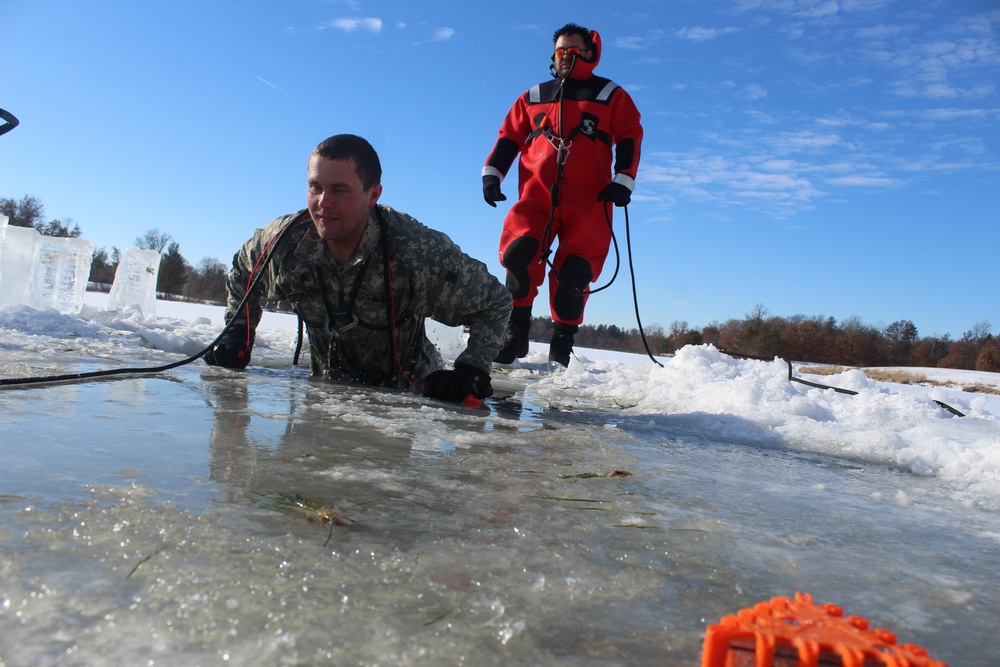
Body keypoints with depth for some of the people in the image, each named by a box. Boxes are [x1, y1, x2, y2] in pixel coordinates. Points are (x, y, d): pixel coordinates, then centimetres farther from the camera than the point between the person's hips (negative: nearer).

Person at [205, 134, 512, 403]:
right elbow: (243, 273, 6)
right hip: (327, 389, 1)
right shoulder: (286, 240, -20)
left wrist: (470, 372, -29)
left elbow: (496, 303, -18)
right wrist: (237, 336, -2)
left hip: (410, 395, 0)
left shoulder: (420, 252, -32)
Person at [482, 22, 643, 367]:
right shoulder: (534, 97, 21)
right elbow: (509, 136, 18)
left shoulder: (611, 96, 14)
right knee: (518, 255, -18)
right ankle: (515, 333, -6)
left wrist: (623, 181, -5)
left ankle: (561, 344, 3)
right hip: (537, 195, 2)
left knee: (573, 274, -10)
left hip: (588, 201, -1)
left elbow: (630, 138, 8)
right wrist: (491, 173, 4)